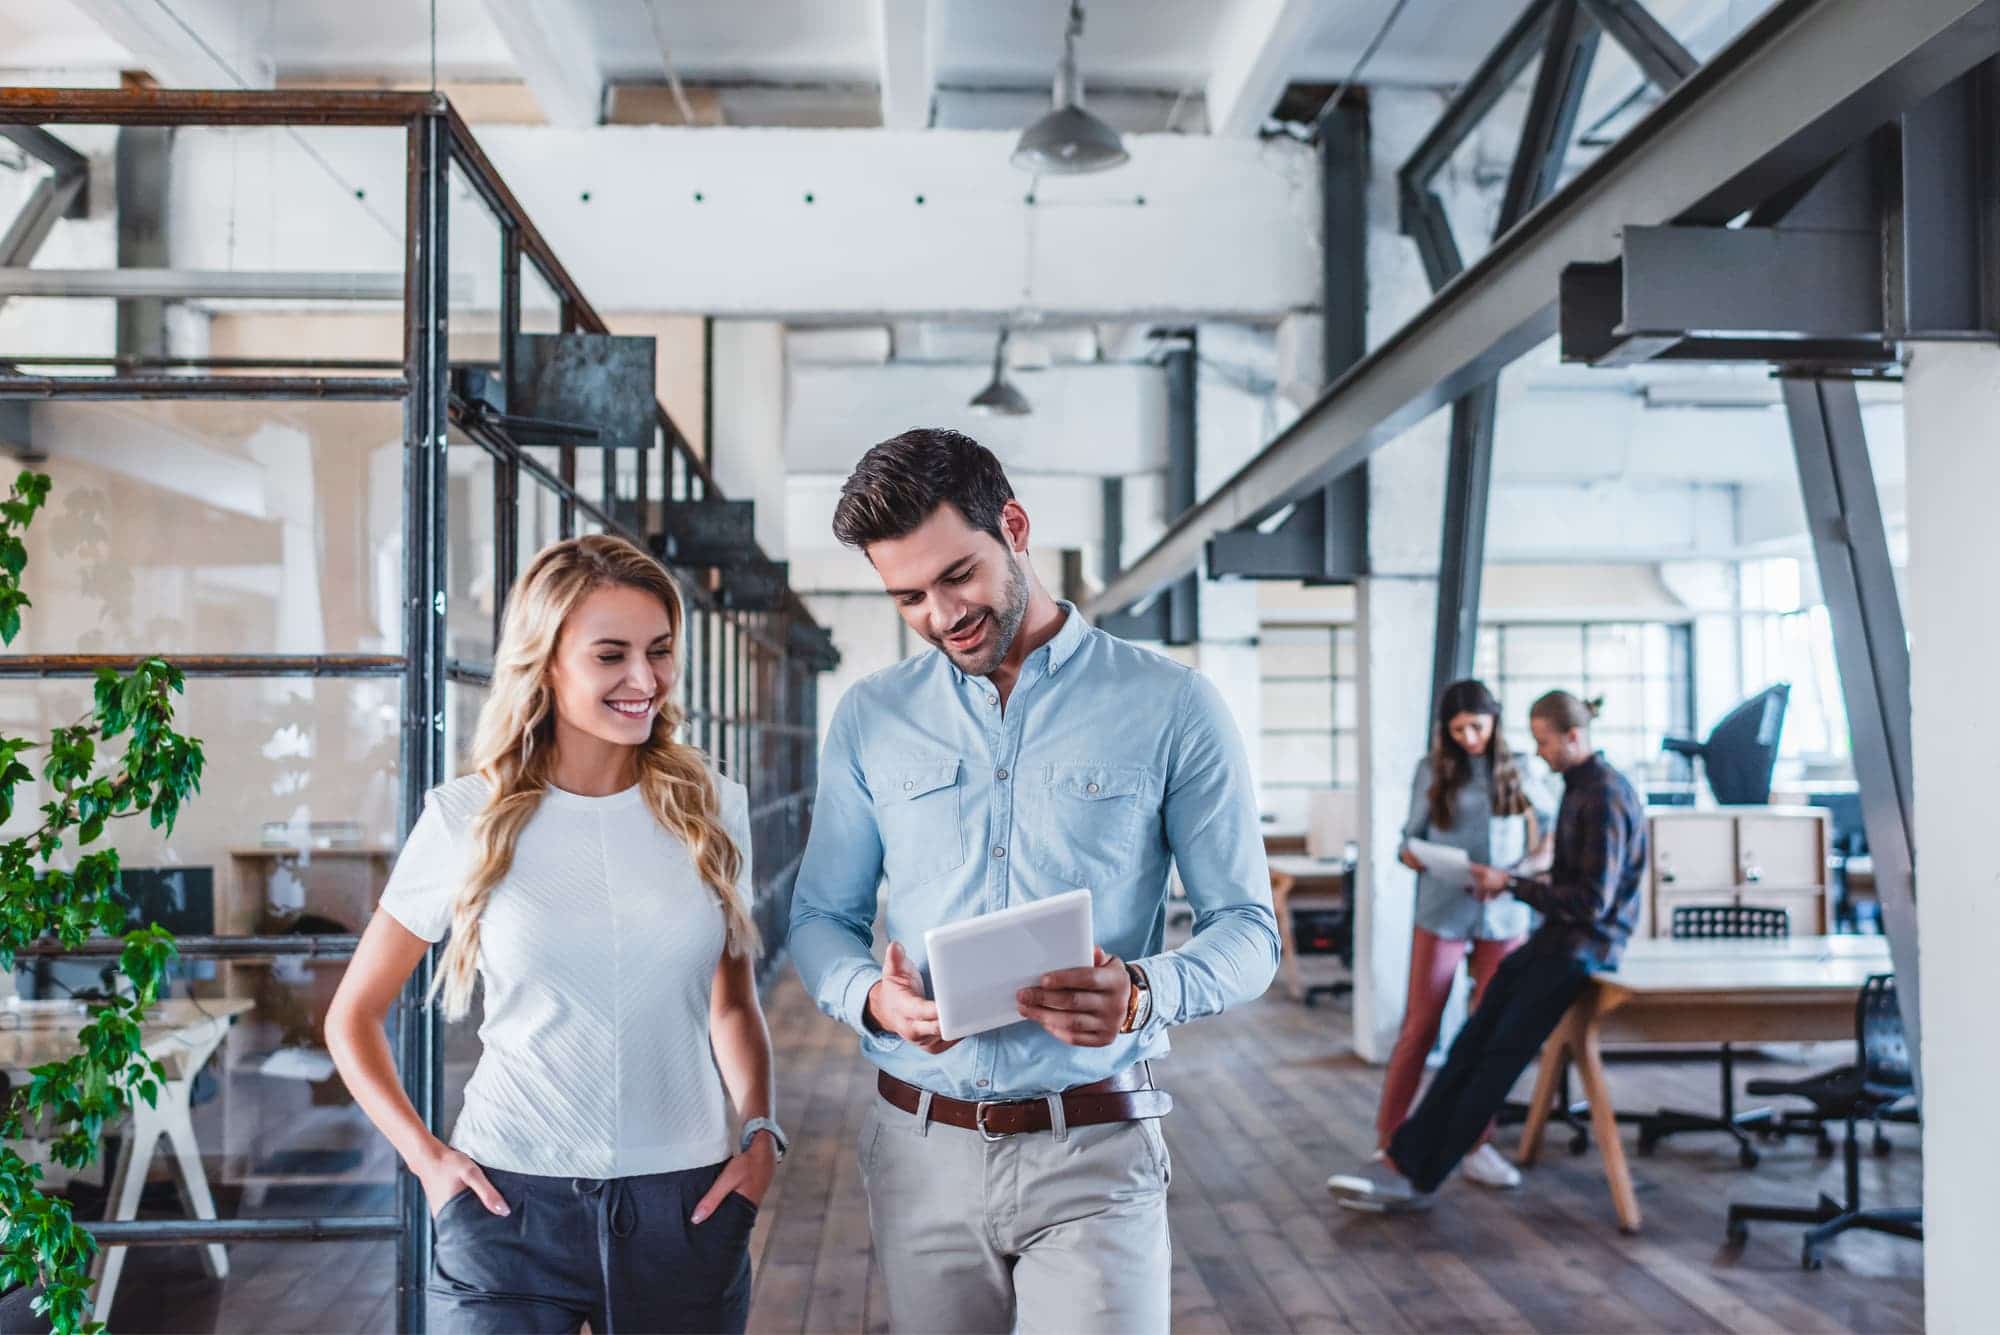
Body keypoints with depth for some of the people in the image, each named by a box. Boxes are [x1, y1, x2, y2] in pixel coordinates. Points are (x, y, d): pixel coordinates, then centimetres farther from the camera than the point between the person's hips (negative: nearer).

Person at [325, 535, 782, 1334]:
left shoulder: (710, 809, 2)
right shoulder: (469, 819, -4)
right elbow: (353, 1017, 6)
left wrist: (760, 1132, 0)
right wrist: (426, 1157, -4)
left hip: (686, 1205, 2)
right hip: (508, 1206, -2)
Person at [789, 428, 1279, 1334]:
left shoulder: (1168, 705, -3)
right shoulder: (870, 718, 6)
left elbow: (1247, 928, -2)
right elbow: (820, 915, 10)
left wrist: (1146, 991, -23)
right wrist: (870, 997, -12)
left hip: (1094, 1153, -3)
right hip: (920, 1147, 3)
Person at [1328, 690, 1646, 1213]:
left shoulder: (1606, 797, -16)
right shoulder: (1579, 786, 13)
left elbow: (1592, 901, -19)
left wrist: (1513, 885, -13)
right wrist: (1511, 882, 7)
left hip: (1585, 944, -9)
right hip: (1557, 937, 9)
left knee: (1502, 1053, -10)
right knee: (1473, 1042, -2)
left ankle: (1415, 1175, -7)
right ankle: (1404, 1160, -6)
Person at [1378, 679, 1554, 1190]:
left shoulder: (1516, 771, 5)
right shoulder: (1432, 771, 2)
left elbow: (1549, 820, 16)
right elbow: (1412, 835, 4)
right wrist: (1410, 855, -18)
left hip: (1504, 915, 2)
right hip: (1443, 913, -2)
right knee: (1419, 1029, 1)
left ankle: (1477, 1145, 14)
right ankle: (1387, 1140, 9)